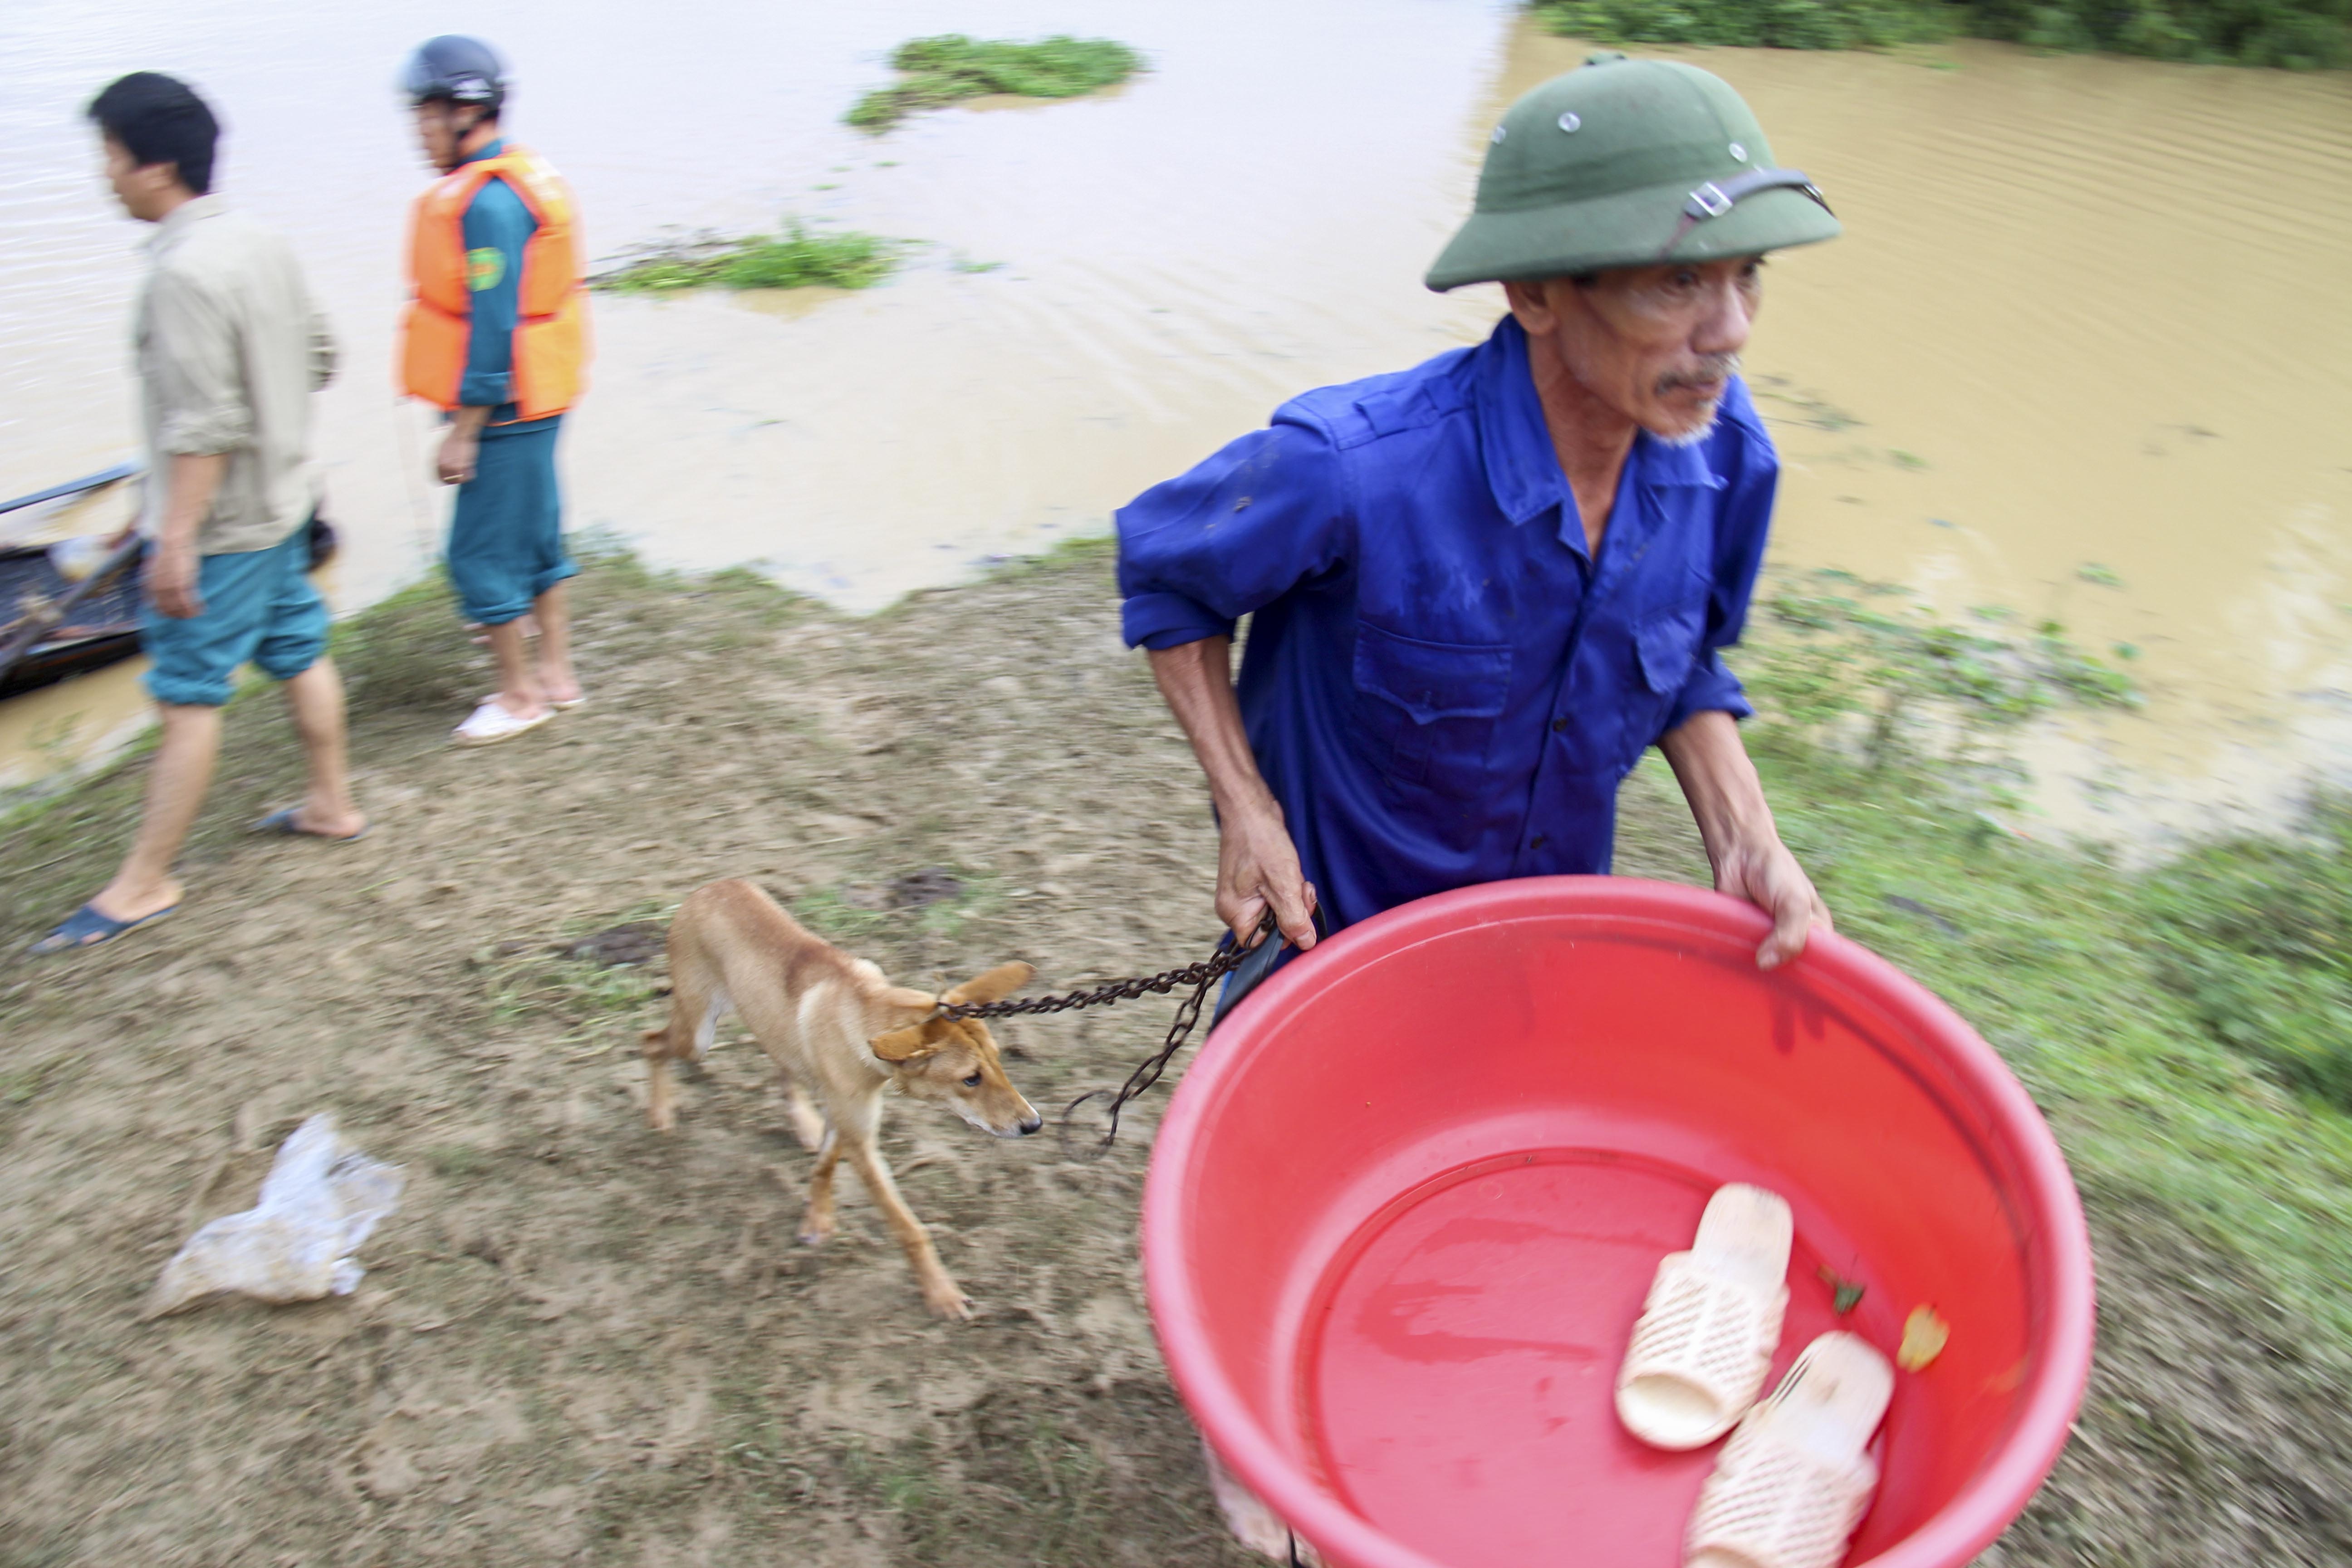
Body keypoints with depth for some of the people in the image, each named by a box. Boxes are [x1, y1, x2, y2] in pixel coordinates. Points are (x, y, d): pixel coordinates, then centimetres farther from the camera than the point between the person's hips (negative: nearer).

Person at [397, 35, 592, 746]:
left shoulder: (488, 202, -21)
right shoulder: (520, 176, 11)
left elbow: (493, 327, -23)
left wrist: (464, 432, -18)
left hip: (505, 414, -10)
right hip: (532, 406, 10)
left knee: (480, 555, 1)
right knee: (535, 539, 17)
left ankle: (519, 694, 14)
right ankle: (555, 675, 28)